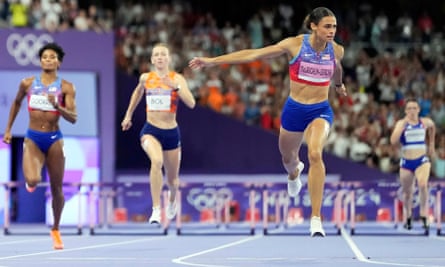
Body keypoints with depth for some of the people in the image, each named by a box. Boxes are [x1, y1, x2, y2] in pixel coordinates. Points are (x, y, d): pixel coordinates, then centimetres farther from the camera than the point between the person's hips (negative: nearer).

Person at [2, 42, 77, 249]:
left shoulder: (66, 87, -3)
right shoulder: (28, 83, 2)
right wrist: (8, 129, 19)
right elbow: (16, 103, 21)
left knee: (57, 189, 6)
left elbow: (73, 118, -8)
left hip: (54, 139, 0)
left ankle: (55, 230, 26)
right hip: (33, 139, 0)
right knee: (33, 180, -24)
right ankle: (31, 181, 17)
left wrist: (57, 106, -25)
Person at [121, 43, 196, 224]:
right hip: (151, 130, -1)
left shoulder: (177, 78, -6)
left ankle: (172, 200, 53)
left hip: (171, 132, 1)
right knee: (156, 161, -33)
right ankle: (156, 209, -33)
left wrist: (175, 86, -30)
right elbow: (137, 93, 24)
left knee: (172, 179, 15)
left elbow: (191, 103, -19)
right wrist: (128, 115, 28)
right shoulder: (145, 78, 1)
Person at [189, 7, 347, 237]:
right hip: (294, 109, 1)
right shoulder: (295, 44, -13)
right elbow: (254, 54, -13)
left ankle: (316, 219, -28)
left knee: (315, 153, -28)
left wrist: (338, 84, 42)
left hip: (320, 110, -1)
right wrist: (212, 61, -16)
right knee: (287, 157, 22)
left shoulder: (336, 50, -6)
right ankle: (295, 171, 65)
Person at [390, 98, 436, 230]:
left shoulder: (426, 122, 0)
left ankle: (424, 216, -21)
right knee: (407, 192, 13)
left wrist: (431, 144, 26)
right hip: (406, 162, 1)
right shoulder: (401, 123, -3)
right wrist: (403, 125, -20)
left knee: (423, 185, -28)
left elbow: (432, 127, 26)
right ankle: (408, 218, 36)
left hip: (422, 160, -1)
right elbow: (393, 141, -17)